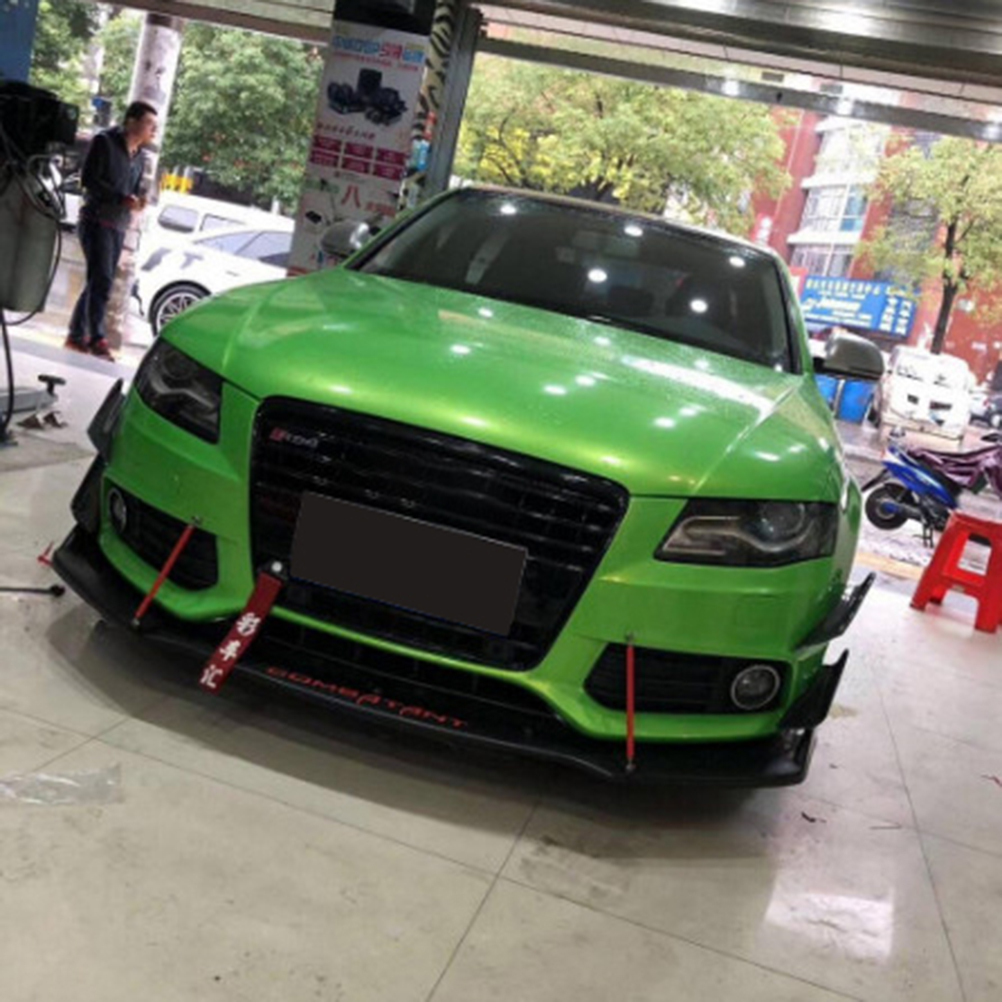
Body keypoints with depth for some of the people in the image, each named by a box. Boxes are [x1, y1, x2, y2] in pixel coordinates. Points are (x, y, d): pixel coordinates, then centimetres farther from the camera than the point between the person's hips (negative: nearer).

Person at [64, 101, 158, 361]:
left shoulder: (139, 157, 14)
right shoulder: (104, 142, -6)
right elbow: (88, 179, -12)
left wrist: (137, 202, -5)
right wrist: (122, 198, -21)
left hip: (118, 227, 7)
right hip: (96, 221, -7)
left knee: (99, 282, 8)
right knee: (102, 280, -15)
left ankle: (77, 335, 16)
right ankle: (97, 339, -14)